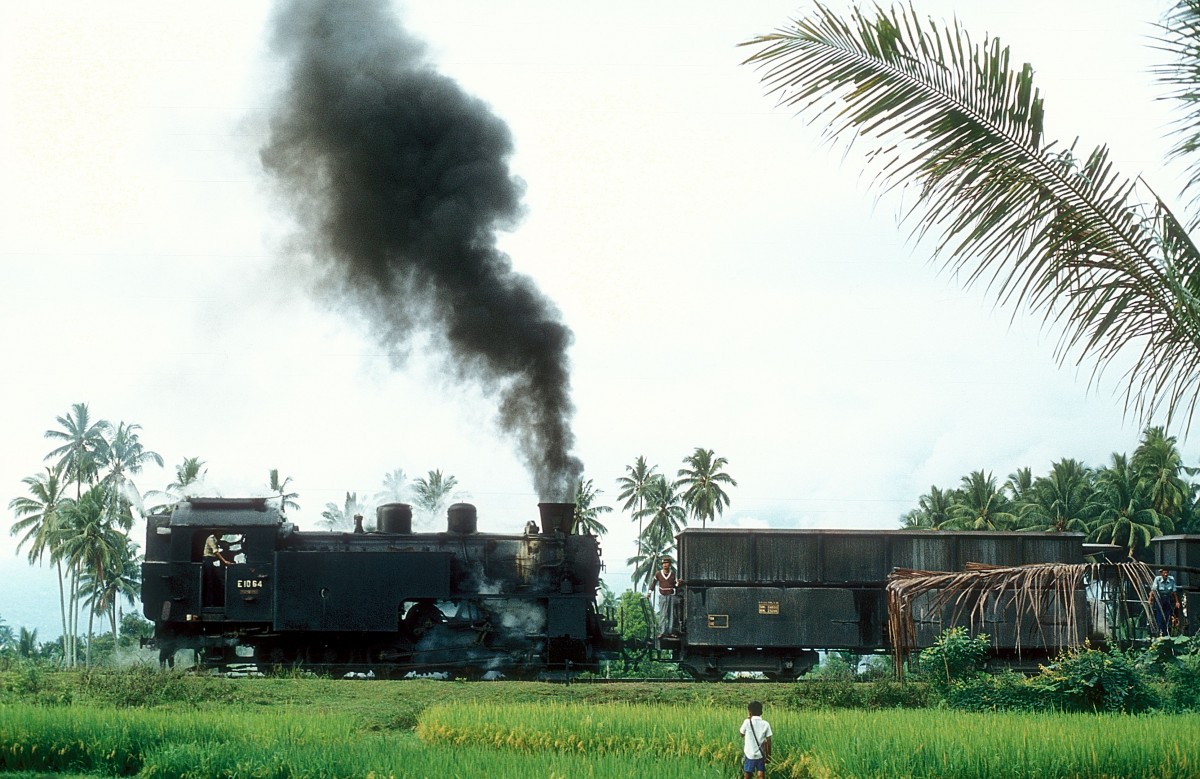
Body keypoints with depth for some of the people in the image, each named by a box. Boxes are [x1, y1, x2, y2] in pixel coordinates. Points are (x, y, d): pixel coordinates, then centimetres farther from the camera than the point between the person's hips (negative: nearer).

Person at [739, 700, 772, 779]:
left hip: (749, 754, -1)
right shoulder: (765, 724, -3)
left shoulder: (747, 722, -9)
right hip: (761, 755, 1)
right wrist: (769, 756, 9)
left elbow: (742, 733, 7)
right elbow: (768, 742, -2)